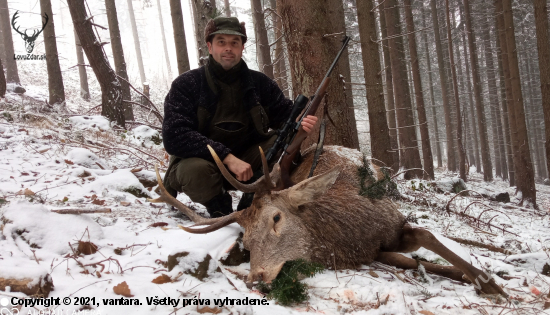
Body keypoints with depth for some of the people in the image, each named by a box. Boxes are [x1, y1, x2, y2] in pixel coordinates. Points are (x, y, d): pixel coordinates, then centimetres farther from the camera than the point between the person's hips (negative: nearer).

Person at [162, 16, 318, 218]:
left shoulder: (259, 83, -1)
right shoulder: (186, 85, -13)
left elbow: (284, 112, 4)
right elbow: (175, 136, -24)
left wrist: (299, 122, -24)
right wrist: (227, 157, -34)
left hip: (244, 160, 3)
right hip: (197, 160, -3)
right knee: (197, 170, -38)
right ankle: (221, 211, -6)